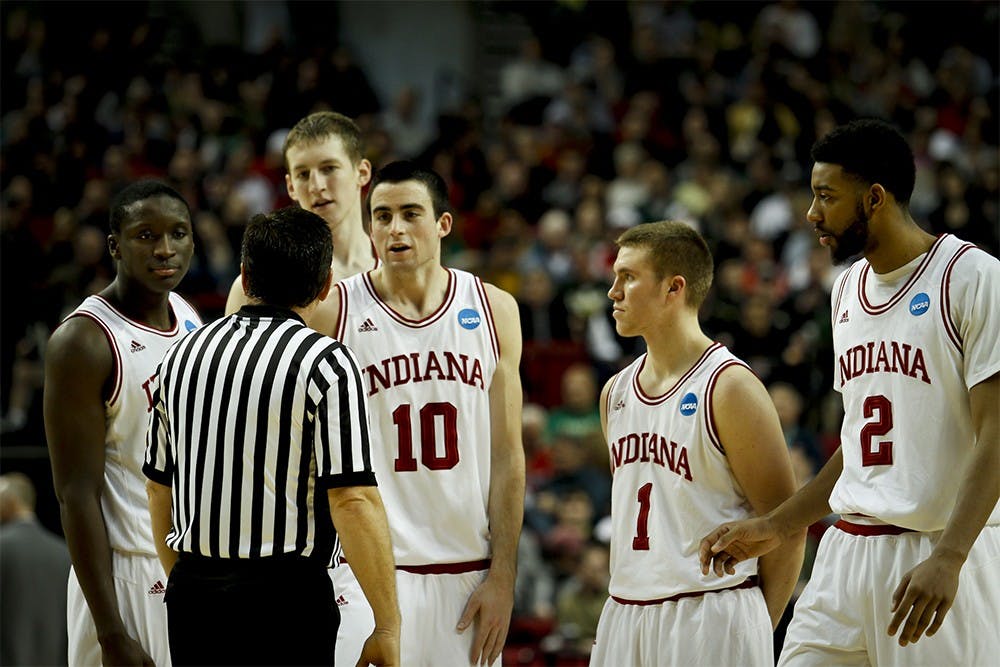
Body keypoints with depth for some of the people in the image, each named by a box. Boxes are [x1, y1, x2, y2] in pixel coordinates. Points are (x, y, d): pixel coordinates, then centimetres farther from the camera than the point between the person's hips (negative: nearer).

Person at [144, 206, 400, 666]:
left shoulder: (183, 354, 9)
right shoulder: (325, 364, -10)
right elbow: (353, 499, -16)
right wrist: (387, 628, -12)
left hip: (192, 596, 6)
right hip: (285, 597, -6)